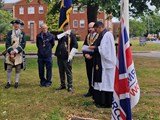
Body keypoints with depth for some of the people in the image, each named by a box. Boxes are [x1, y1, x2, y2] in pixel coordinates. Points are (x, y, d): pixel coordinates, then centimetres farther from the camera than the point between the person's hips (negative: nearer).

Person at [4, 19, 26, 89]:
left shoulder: (22, 33, 6)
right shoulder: (9, 33, 7)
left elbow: (23, 44, -3)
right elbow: (7, 44, 0)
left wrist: (15, 51, -14)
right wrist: (11, 52, -14)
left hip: (18, 54, 0)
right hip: (10, 53, 0)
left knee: (18, 69, 3)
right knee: (9, 68, -1)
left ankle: (16, 82, 12)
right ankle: (8, 82, 9)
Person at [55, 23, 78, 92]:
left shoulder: (72, 35, -2)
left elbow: (75, 46, -9)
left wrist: (71, 55, -15)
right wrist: (63, 34, -13)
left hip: (67, 57, -5)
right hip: (60, 57, 5)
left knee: (68, 72, 2)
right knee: (61, 72, 13)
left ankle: (70, 86, 11)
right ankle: (63, 85, 26)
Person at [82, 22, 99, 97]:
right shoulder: (87, 36, 14)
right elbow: (84, 46, 12)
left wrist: (92, 55, -14)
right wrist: (85, 54, -5)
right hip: (88, 59, 6)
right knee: (89, 75, 11)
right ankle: (91, 91, 22)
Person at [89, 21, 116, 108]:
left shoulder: (107, 35, -16)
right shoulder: (102, 35, 13)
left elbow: (104, 49, -22)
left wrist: (94, 48, -12)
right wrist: (94, 48, 4)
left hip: (105, 63, -10)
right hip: (101, 63, 10)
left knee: (105, 82, -4)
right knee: (101, 81, 14)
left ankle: (106, 102, 4)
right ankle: (100, 100, 22)